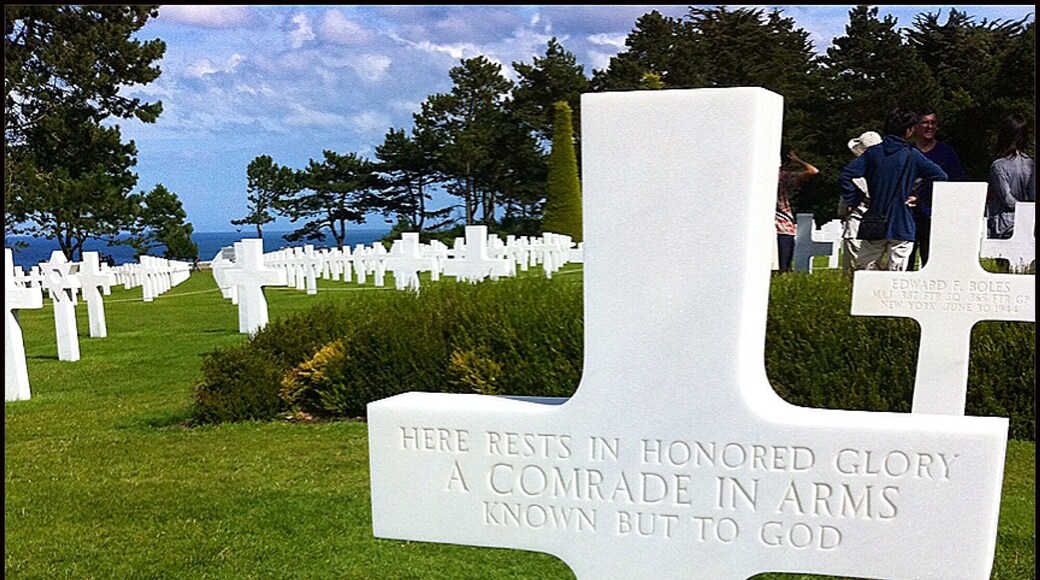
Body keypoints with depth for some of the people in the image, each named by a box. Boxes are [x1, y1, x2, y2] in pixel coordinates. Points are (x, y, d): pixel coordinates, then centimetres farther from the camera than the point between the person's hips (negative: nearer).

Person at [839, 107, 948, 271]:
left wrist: (855, 200, 3)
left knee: (863, 269, 9)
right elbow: (940, 177, -4)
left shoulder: (872, 153, 2)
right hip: (901, 226, -2)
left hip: (873, 225, 2)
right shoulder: (912, 156, -3)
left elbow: (844, 176, -7)